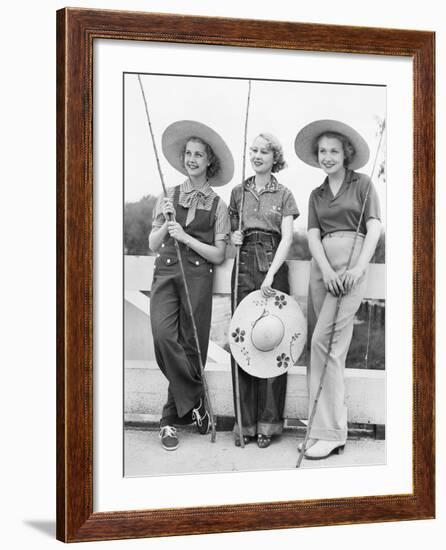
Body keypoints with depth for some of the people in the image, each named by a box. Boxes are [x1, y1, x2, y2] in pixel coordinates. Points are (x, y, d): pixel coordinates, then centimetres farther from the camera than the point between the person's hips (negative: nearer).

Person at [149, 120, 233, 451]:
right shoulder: (169, 197, 12)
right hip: (165, 273, 1)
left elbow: (219, 255, 3)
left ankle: (171, 419, 11)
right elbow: (152, 244, 13)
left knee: (191, 347, -3)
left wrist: (187, 237, -8)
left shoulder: (217, 206, 7)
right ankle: (195, 403, -6)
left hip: (198, 276, -1)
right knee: (164, 336, -21)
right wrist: (166, 222, -5)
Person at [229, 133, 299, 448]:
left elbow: (287, 238, -4)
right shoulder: (238, 192, 15)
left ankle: (268, 423, 3)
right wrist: (233, 238, -1)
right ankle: (244, 422, 2)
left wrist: (271, 274, -17)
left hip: (274, 269, -2)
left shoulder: (283, 195, 7)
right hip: (244, 269, 2)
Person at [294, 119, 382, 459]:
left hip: (351, 265, -5)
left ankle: (329, 432, -13)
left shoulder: (362, 184, 7)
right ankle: (334, 426, 8)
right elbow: (313, 236, 9)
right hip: (322, 266, 5)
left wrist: (358, 268, -15)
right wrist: (326, 270, -10)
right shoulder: (317, 195, 20)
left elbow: (374, 228, -1)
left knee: (324, 340, -16)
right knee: (335, 346, 4)